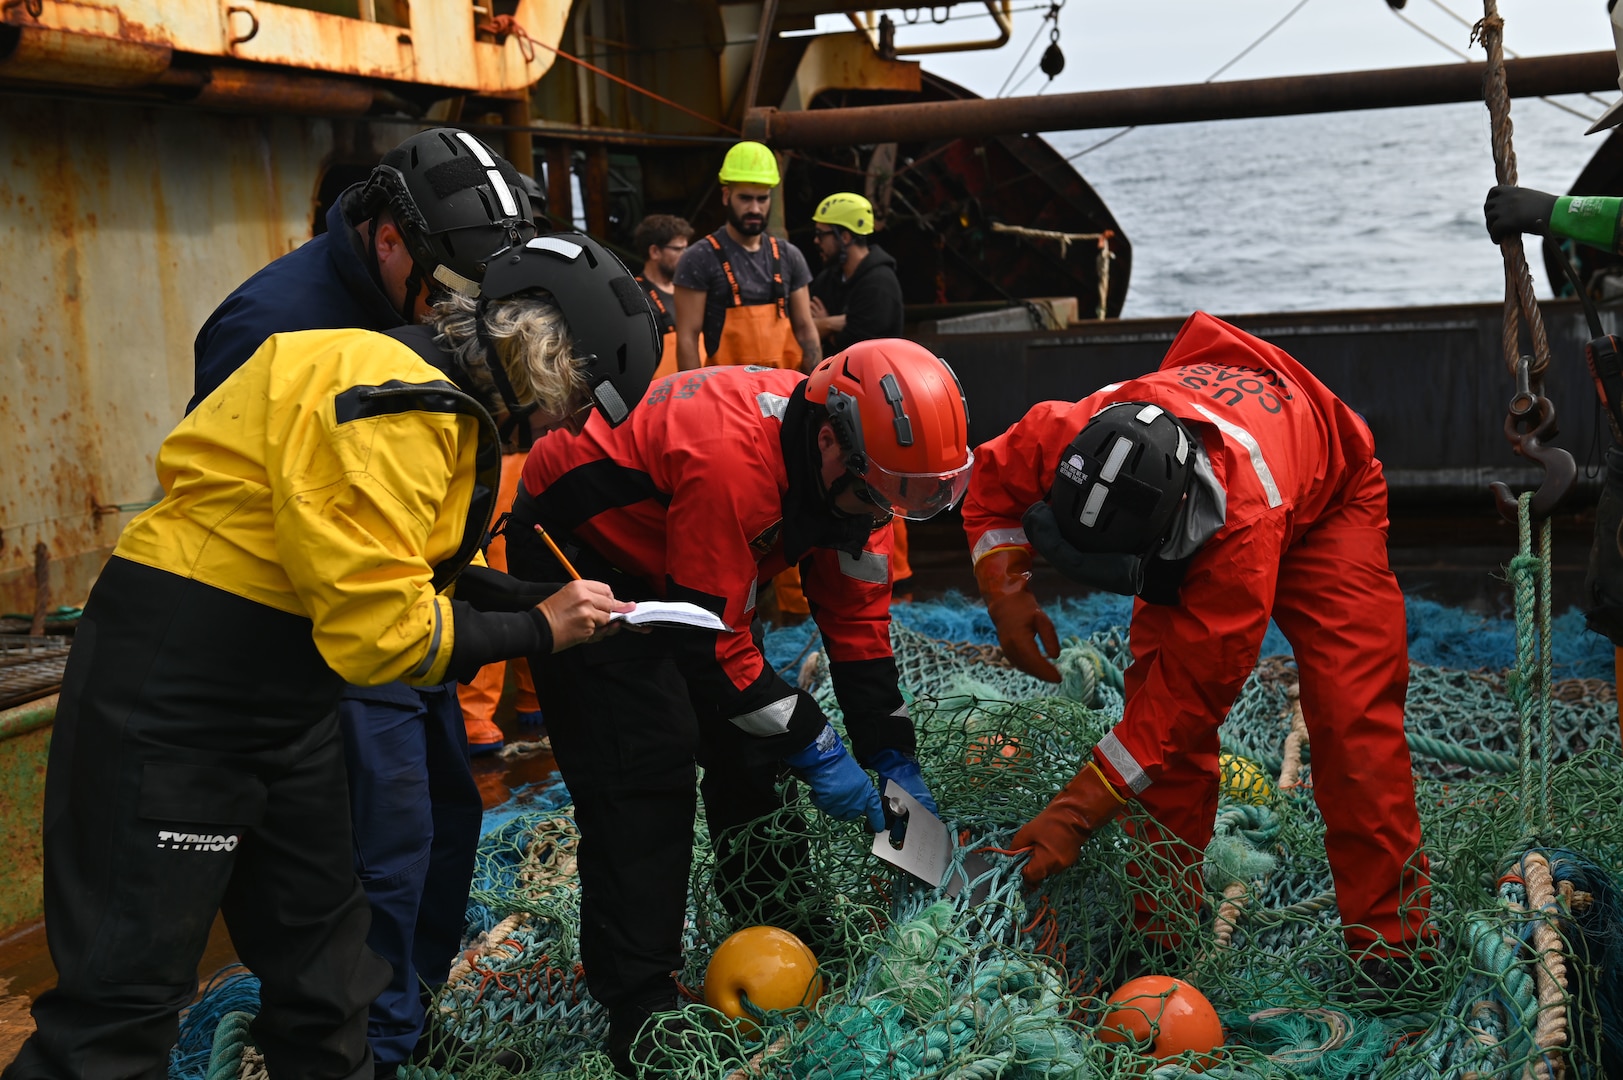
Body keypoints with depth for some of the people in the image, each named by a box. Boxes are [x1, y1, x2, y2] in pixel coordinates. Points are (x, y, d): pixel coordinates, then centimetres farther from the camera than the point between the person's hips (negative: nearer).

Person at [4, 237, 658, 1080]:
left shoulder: (437, 402, 10)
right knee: (130, 985, -5)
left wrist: (546, 601, 0)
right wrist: (534, 631, -13)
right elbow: (377, 624, -25)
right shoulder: (391, 407, -22)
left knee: (320, 945, 18)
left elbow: (412, 577, 11)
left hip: (287, 706, 10)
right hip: (170, 702, -10)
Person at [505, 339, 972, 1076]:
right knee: (644, 770, -15)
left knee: (749, 749, 8)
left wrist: (892, 755, -7)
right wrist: (812, 746, -26)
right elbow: (713, 641, -32)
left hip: (673, 562, 8)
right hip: (574, 552, -8)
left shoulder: (851, 468, -13)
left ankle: (785, 941, 23)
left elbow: (857, 617, -4)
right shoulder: (731, 459, -39)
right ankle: (638, 1008, -8)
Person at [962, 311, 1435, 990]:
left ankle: (1391, 941, -7)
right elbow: (992, 480, -11)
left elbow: (1192, 691, -43)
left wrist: (1075, 816, -42)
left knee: (1353, 716, -17)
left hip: (1326, 498, -4)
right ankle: (1159, 935, -2)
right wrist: (1007, 594, -26)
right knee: (1157, 682, -11)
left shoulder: (1243, 531, -49)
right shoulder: (1064, 436, -37)